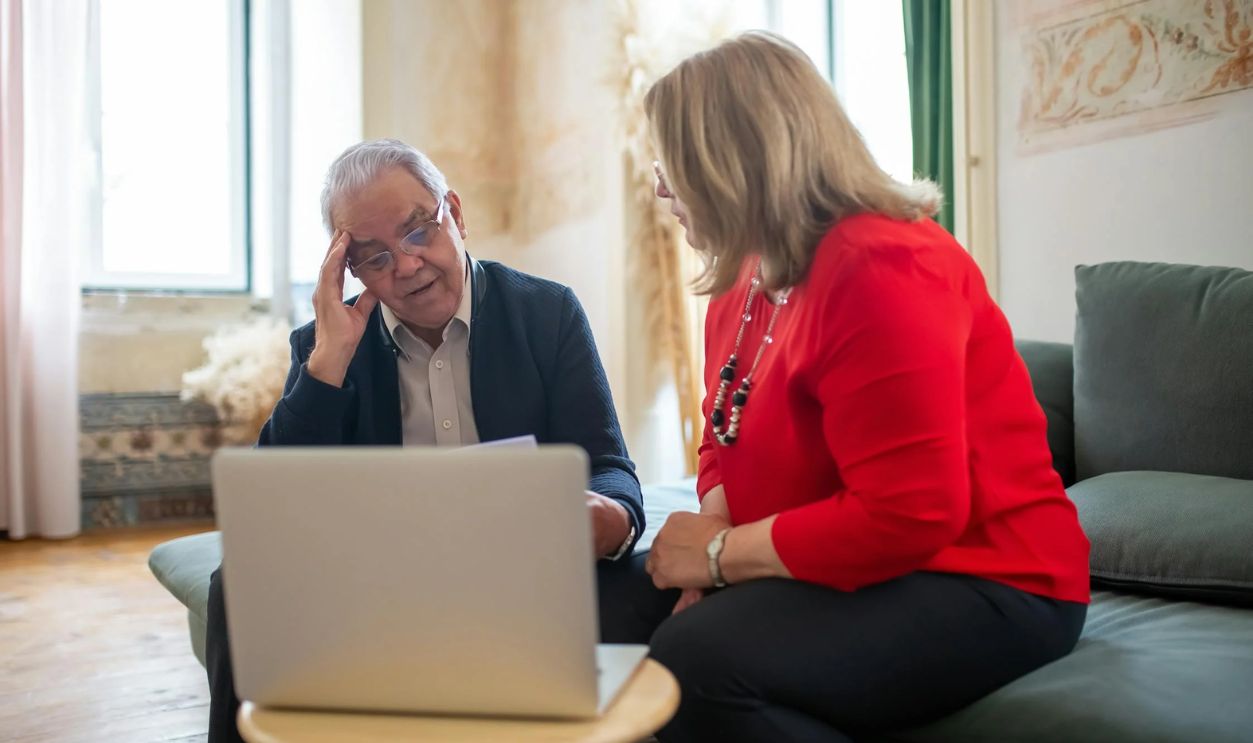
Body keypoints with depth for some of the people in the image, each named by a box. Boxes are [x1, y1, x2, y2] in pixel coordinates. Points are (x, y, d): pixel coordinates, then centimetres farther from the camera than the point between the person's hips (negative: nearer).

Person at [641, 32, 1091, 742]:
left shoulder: (883, 270, -21)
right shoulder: (745, 285, 7)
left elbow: (909, 516, -27)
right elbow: (726, 449, 12)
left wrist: (721, 553, -18)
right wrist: (706, 556, -8)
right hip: (850, 572, 8)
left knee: (697, 663, -29)